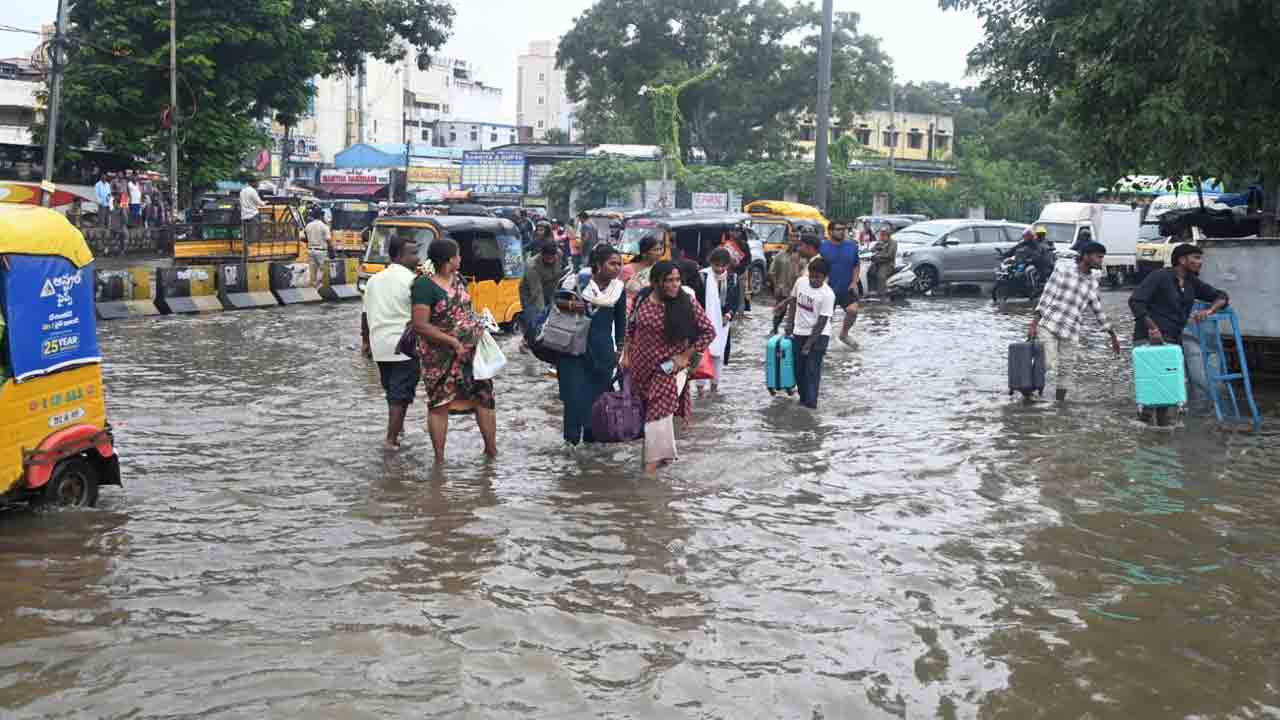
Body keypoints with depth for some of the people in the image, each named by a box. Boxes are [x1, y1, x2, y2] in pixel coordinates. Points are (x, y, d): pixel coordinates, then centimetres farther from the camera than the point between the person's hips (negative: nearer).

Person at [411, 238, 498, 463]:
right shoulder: (425, 285, -17)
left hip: (471, 351, 7)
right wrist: (453, 341, -21)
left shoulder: (458, 279, 5)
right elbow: (420, 325, -21)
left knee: (484, 396, 8)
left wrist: (478, 326, 4)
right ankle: (439, 458, 12)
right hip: (441, 357, -7)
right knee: (440, 404, 4)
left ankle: (492, 449, 18)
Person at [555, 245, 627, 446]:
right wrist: (569, 305, -19)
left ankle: (592, 433, 16)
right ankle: (572, 435, 5)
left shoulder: (619, 289, 2)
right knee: (574, 390, -5)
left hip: (602, 349, 3)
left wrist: (620, 348, 9)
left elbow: (621, 321, 10)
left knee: (598, 390, 4)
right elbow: (556, 300, 2)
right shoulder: (578, 280, -7)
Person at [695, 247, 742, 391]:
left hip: (723, 323, 3)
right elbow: (696, 300, -5)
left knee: (719, 354, 9)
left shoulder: (733, 279, 3)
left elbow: (738, 302, 8)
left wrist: (730, 314, -8)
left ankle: (715, 384, 24)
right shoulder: (702, 277, -7)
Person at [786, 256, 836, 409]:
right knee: (798, 369, 10)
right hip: (799, 333, 5)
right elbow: (793, 304, 10)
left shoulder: (827, 294, -19)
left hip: (818, 335, -5)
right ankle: (803, 398, 25)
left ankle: (810, 403, -5)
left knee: (812, 370, -7)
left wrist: (809, 344, -18)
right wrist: (789, 326, 2)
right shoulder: (800, 282, -5)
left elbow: (821, 322, -17)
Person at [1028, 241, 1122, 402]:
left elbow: (1098, 310, 22)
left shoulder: (1092, 282, 12)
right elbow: (1047, 294, -4)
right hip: (1048, 325, -4)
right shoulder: (1063, 268, -1)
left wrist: (1113, 335, 24)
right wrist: (1034, 324, -10)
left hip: (1070, 333, 5)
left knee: (1065, 371, 4)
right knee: (1047, 364, -18)